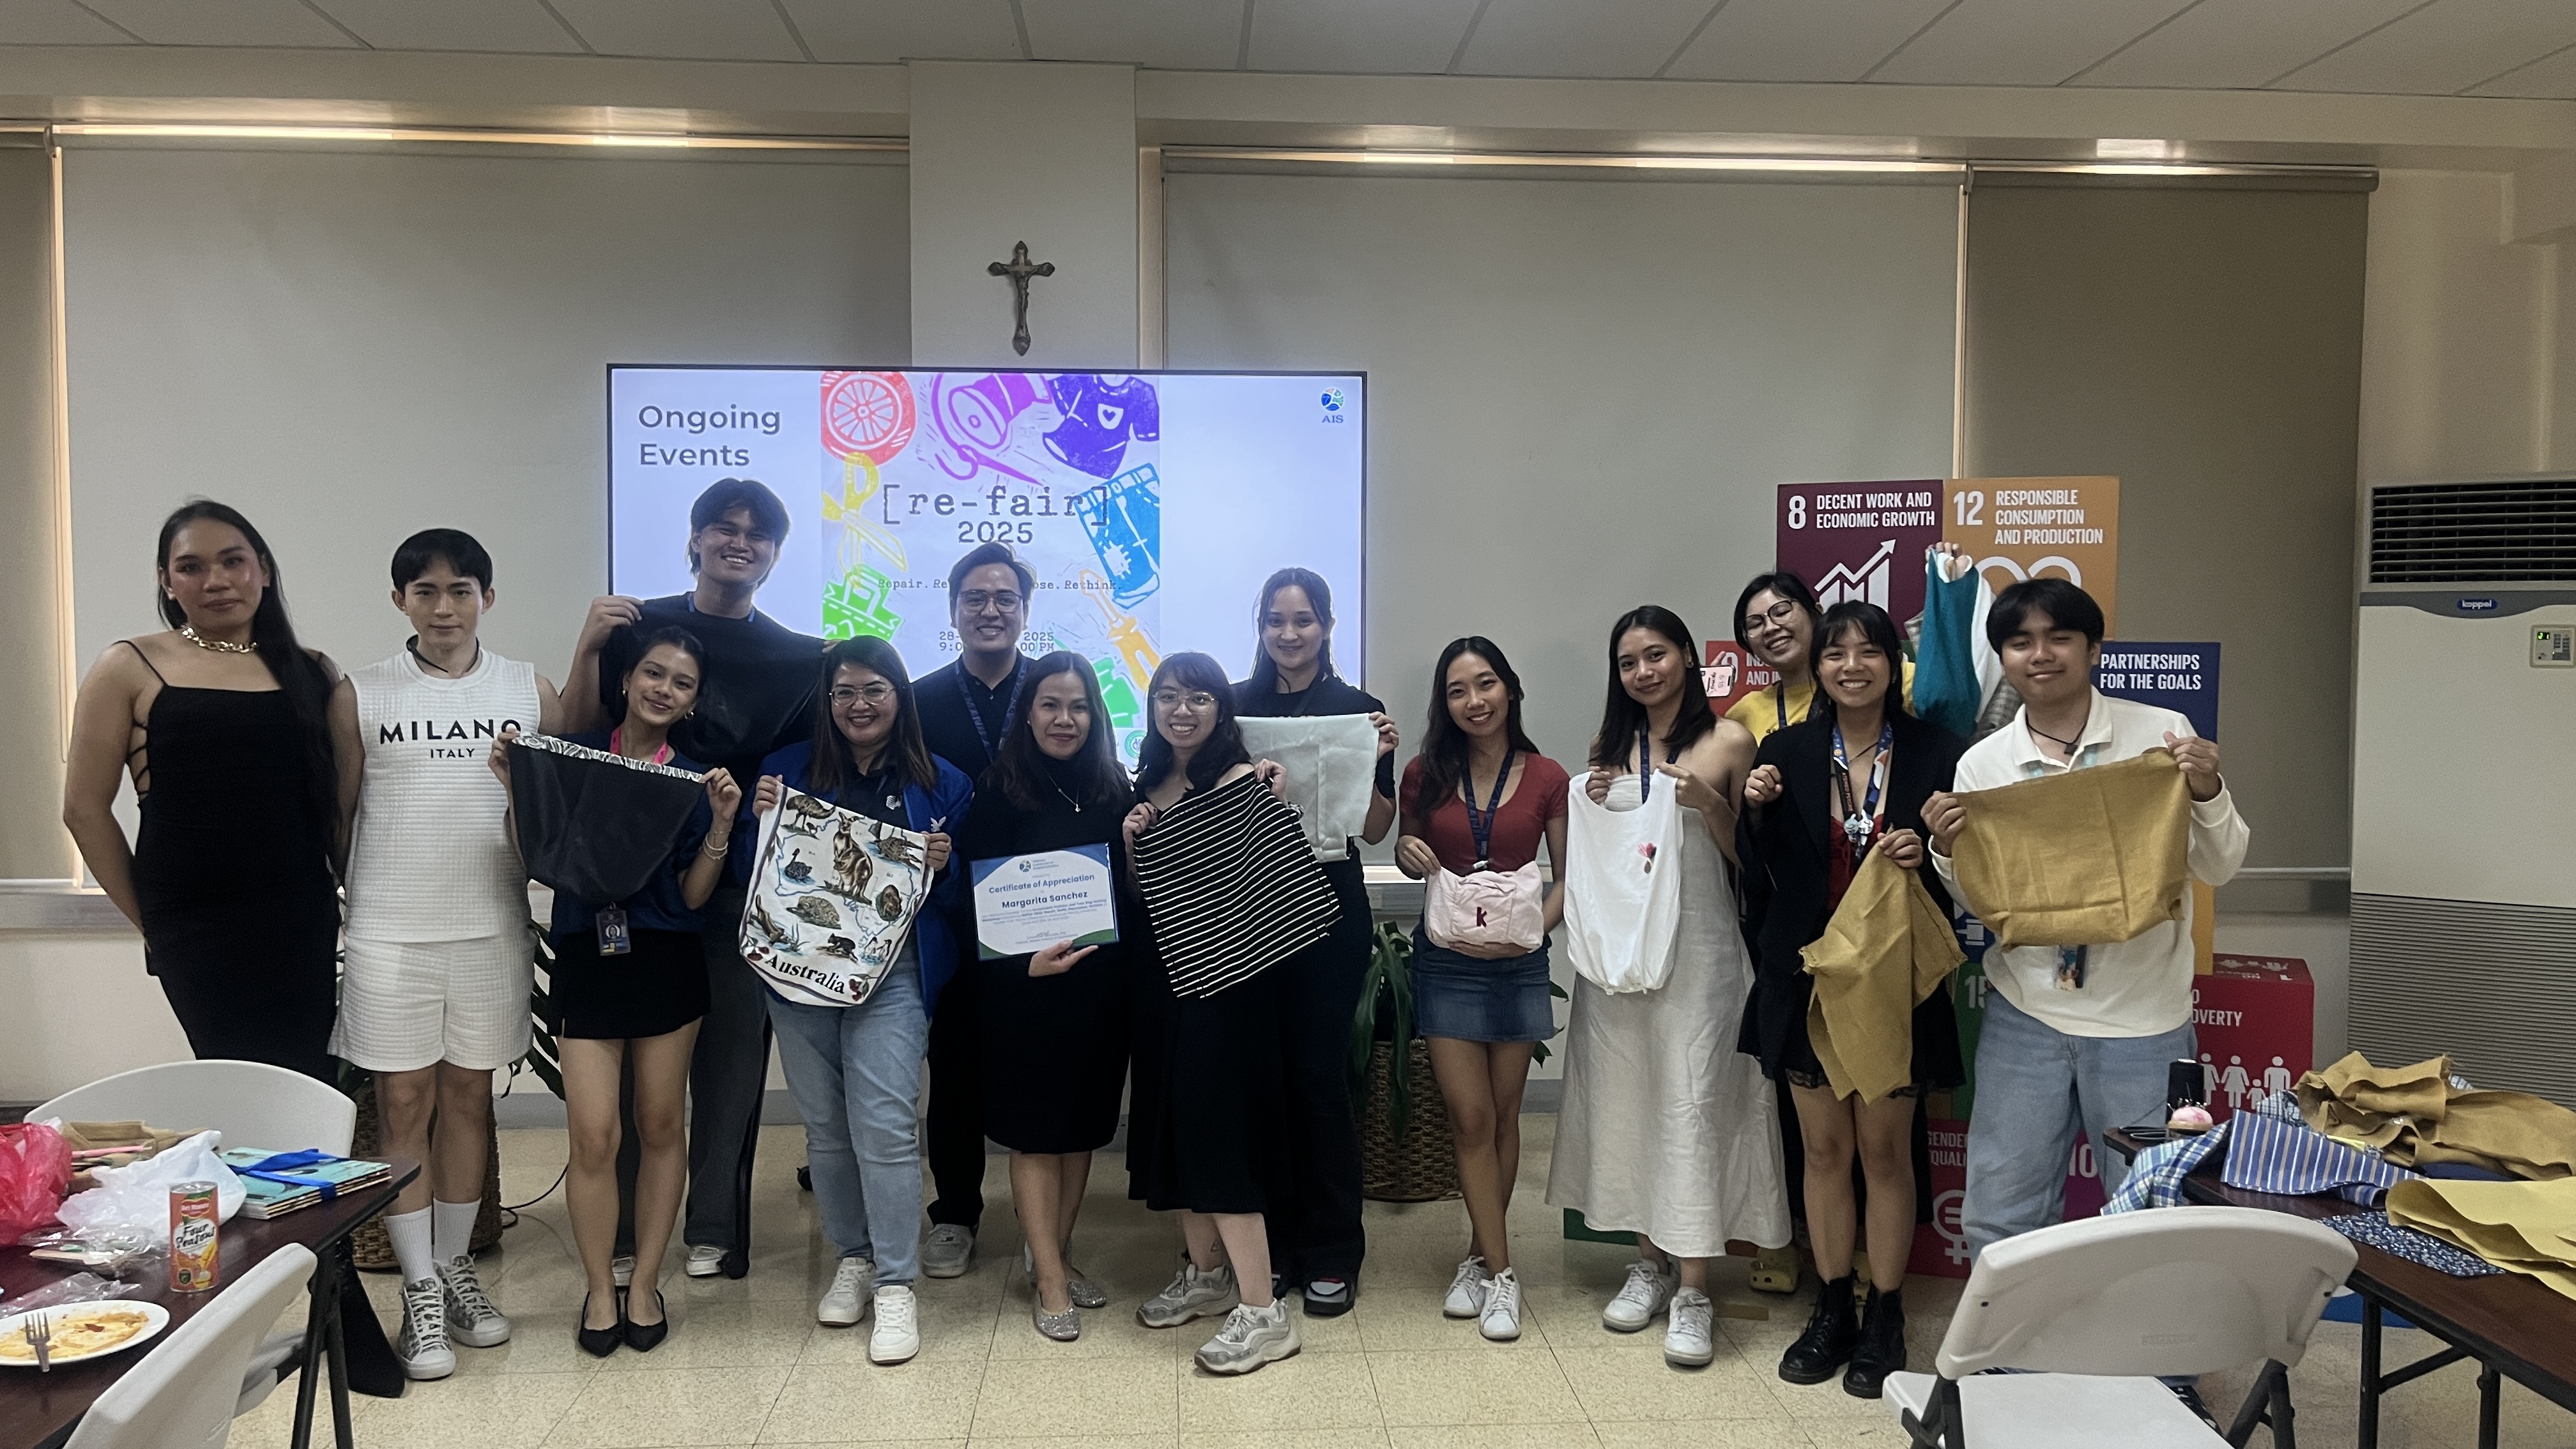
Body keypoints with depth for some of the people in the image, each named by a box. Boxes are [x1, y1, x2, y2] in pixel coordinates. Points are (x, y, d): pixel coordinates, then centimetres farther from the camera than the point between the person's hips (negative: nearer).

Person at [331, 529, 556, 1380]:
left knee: (469, 1095, 10)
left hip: (492, 927, 1)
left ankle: (456, 1268, 25)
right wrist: (346, 896, 3)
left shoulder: (530, 692, 4)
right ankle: (420, 1292, 12)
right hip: (389, 930, -1)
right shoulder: (360, 697, 1)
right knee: (403, 1102, 3)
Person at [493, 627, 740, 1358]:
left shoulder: (697, 779, 3)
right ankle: (600, 1289, 14)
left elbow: (694, 895, 0)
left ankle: (646, 1286, 21)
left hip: (666, 962, 1)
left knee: (660, 1125, 7)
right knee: (594, 1135, -5)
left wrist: (722, 824, -11)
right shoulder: (572, 751, 2)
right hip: (586, 960, -1)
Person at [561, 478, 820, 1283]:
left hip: (742, 880, 1)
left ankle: (714, 1228, 15)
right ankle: (623, 1225, 15)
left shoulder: (798, 659, 8)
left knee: (731, 1051, 5)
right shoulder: (637, 628, 4)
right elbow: (577, 737, 1)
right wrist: (587, 650, -12)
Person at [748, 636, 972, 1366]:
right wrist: (761, 820, -9)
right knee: (825, 1126, 9)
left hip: (891, 970, -2)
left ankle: (895, 1285, -2)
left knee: (883, 1123, -12)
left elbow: (965, 892, 9)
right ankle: (852, 1257, 26)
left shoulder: (941, 784, 6)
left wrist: (942, 866, -12)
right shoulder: (788, 770, 8)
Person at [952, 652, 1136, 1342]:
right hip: (1026, 988, -4)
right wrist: (1024, 962, -23)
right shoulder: (1000, 792, -7)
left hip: (1101, 983, 4)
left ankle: (1059, 1253, 30)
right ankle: (1049, 1280, 13)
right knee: (1035, 1130, 4)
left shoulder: (1114, 791, 5)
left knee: (1084, 1124, 14)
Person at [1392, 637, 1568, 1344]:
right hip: (1445, 959, 0)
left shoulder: (1546, 779, -2)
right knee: (1471, 1117, -2)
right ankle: (1500, 1271, 8)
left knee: (1502, 1115, 8)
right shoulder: (1426, 775, 1)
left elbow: (1567, 877, 2)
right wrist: (1408, 852, -8)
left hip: (1517, 962, 0)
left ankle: (1480, 1257, 23)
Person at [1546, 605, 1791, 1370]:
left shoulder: (1727, 741, -2)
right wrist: (1591, 805, 0)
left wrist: (1709, 806, -16)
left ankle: (1693, 1290, 1)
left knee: (1691, 1103, -6)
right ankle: (1650, 1259, 22)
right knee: (1623, 1098, 8)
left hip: (1697, 942, -4)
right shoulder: (1611, 745, 11)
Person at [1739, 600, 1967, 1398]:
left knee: (1885, 1151, 7)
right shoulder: (1788, 751, 1)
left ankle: (1884, 1318, 22)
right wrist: (1759, 810, -14)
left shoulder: (1935, 750, -4)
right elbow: (1763, 873, 3)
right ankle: (1832, 1309, 26)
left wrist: (1926, 854, -18)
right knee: (1824, 1147, 11)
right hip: (1808, 976, 2)